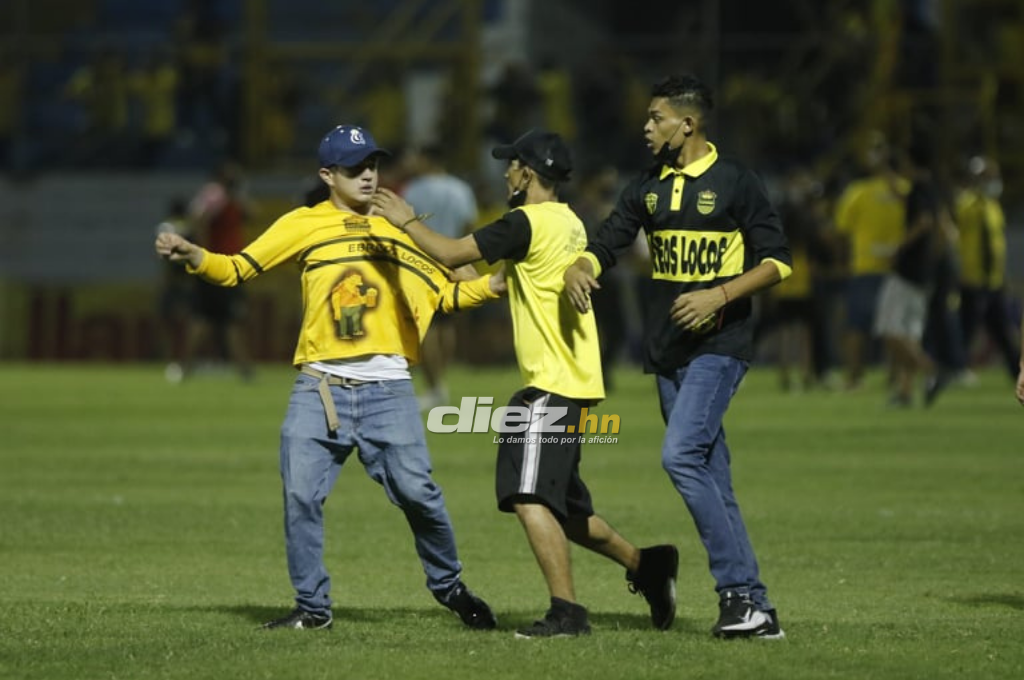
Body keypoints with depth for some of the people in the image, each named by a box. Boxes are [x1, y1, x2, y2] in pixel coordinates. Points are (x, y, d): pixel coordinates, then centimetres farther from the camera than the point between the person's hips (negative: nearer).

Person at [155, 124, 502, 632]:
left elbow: (444, 294, 14)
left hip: (387, 390, 0)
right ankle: (312, 607, 7)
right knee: (301, 495, -6)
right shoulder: (304, 224, 6)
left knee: (416, 491, -5)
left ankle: (447, 585, 17)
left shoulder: (398, 228, 12)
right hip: (319, 389, 0)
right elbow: (237, 269, 0)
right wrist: (192, 256, -19)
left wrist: (499, 283, -2)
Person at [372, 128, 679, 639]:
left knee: (529, 498, -15)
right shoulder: (569, 223, 15)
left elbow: (451, 254, -14)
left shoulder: (527, 223, -14)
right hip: (573, 381, 10)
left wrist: (405, 219, -1)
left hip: (553, 383, -10)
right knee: (560, 506, 19)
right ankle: (645, 565, 25)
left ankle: (566, 611, -19)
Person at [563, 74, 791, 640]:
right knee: (710, 480, 5)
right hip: (667, 352, 7)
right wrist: (577, 270, -11)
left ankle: (737, 589, -18)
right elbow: (605, 244, 11)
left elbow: (777, 261, -7)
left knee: (680, 455, -22)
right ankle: (755, 608, 8)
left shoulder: (734, 183, -5)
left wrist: (721, 295, -19)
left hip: (718, 345, -7)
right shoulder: (648, 187, 12)